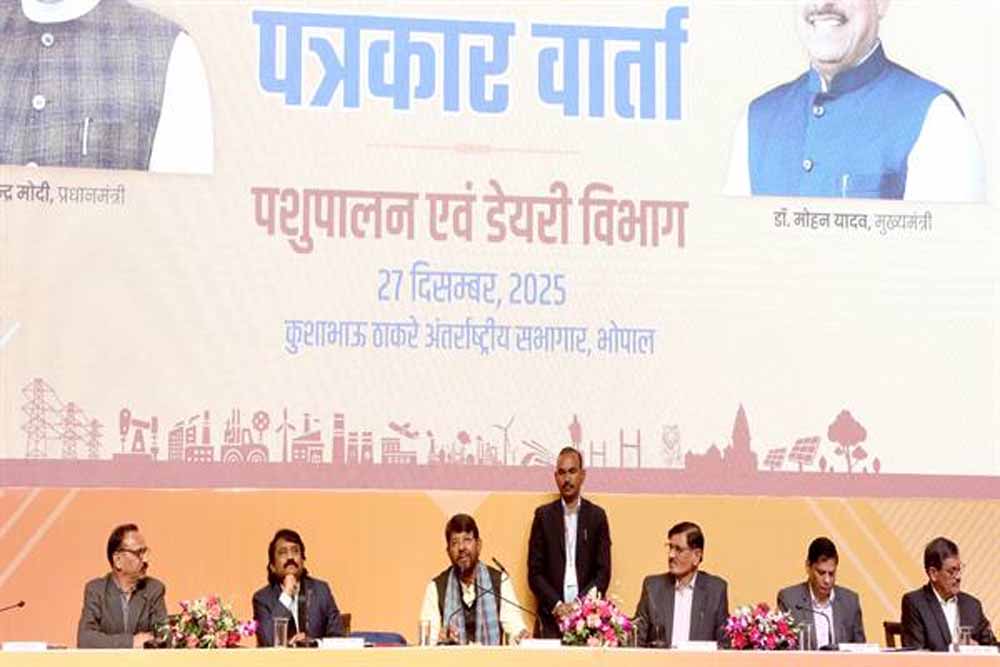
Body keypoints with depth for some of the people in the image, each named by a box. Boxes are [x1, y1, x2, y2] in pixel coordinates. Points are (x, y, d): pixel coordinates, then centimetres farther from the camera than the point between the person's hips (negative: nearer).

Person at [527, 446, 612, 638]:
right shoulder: (544, 515, 7)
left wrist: (579, 604, -9)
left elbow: (604, 572, 4)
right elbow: (534, 572, 4)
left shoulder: (597, 516, 8)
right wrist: (556, 605, -9)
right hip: (551, 617, 0)